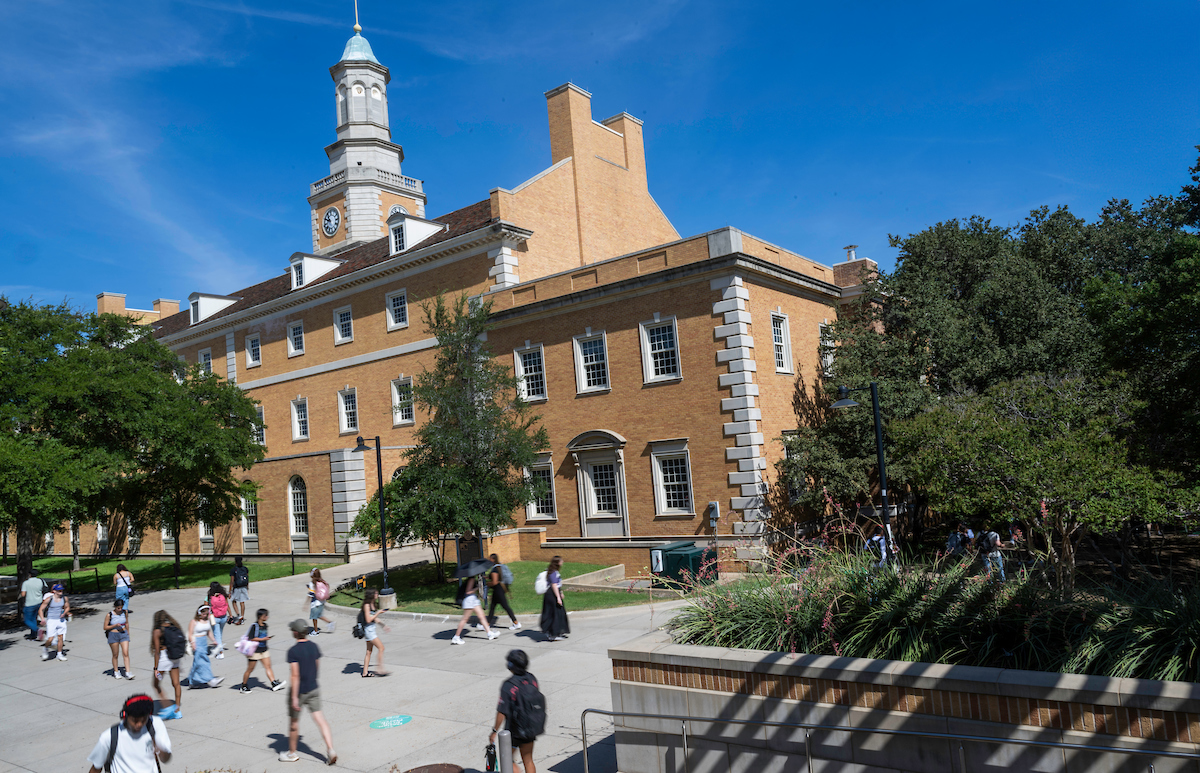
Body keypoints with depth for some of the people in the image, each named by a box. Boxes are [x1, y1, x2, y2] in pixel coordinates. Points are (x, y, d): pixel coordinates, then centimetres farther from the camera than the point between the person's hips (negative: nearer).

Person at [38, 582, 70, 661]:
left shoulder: (65, 598, 0)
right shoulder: (49, 599, -10)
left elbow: (67, 607, 15)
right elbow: (41, 609, -4)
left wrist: (64, 613, -6)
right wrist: (42, 619, -18)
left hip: (61, 620, 3)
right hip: (51, 620, -3)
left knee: (60, 637, 4)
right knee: (51, 639, -10)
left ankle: (60, 654, 15)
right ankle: (46, 649, 21)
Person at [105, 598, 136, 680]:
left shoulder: (125, 612, 0)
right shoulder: (109, 615, -11)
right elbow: (105, 627, -6)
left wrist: (128, 633, 18)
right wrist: (115, 625, -20)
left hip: (123, 634, 2)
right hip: (113, 635, -2)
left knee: (126, 653, -7)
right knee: (115, 655, 8)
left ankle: (128, 673, -8)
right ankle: (116, 672, 26)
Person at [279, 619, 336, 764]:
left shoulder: (293, 651, -18)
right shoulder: (313, 646, 0)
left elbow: (295, 675, -21)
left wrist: (294, 697, -20)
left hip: (299, 691, -5)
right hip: (313, 689, 5)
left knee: (293, 721, 14)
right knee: (320, 719, 3)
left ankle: (292, 753, 30)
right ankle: (330, 750, -7)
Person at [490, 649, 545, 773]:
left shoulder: (508, 686, -25)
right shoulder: (532, 679, -5)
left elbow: (502, 712, -23)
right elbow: (538, 700, 7)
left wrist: (494, 731, -10)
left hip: (514, 730, -6)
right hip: (531, 727, 6)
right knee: (528, 760, 19)